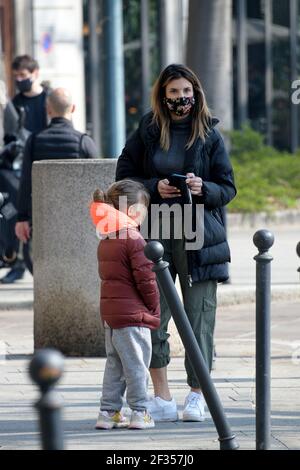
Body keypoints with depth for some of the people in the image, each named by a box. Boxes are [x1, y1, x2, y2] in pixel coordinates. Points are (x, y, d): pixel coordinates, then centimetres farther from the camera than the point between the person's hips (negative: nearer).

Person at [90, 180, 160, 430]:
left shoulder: (105, 240, 13)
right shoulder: (134, 240, -14)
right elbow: (145, 278, -16)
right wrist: (154, 307, -4)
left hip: (110, 311, 8)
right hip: (134, 313, -8)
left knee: (114, 363, 14)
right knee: (136, 363, -2)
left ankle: (108, 412, 14)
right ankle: (140, 413, 1)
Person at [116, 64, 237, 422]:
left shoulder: (209, 135, 4)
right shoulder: (147, 131, 6)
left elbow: (228, 187, 5)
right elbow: (124, 178, 8)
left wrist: (203, 188, -15)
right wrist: (154, 188, -9)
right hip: (154, 233, 1)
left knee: (199, 316, -1)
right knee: (152, 316, -3)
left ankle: (197, 395, 9)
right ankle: (162, 399, 6)